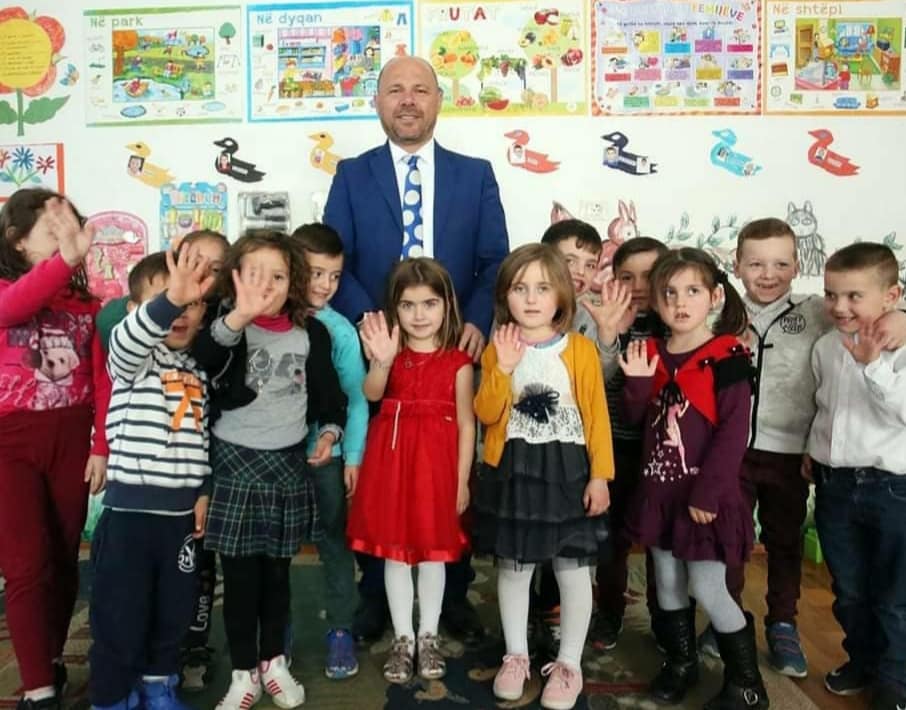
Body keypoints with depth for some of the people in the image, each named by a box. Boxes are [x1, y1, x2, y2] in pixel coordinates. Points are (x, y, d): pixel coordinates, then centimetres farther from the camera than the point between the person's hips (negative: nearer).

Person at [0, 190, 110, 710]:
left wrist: (103, 447, -2)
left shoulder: (86, 303, 7)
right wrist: (65, 261, -41)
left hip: (71, 441, 3)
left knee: (65, 560, 12)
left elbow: (102, 380, 4)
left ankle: (52, 662, 32)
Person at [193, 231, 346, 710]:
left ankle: (273, 662, 33)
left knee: (277, 572, 15)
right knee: (240, 576, 6)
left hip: (289, 464, 3)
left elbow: (327, 392, 11)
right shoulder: (228, 326, -11)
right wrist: (238, 316, -51)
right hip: (235, 464, -2)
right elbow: (202, 357, -35)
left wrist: (329, 431, -5)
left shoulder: (310, 332, 0)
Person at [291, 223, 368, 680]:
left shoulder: (340, 330, -7)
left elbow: (357, 399, -6)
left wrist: (352, 456, -8)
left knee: (333, 542, 11)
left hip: (325, 454, -1)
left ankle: (340, 629, 25)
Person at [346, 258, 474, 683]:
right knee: (395, 552, 9)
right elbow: (372, 394, -19)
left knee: (433, 552, 10)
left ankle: (428, 637, 26)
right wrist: (382, 361, -39)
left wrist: (462, 480, -3)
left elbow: (466, 424, -1)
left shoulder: (458, 362, -2)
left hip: (436, 461, -1)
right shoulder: (392, 351, 1)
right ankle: (402, 638, 24)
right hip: (392, 458, 2)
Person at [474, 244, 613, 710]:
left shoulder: (580, 349, -4)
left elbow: (596, 415, -4)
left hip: (566, 470, -2)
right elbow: (486, 414, -6)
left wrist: (600, 475, -6)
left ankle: (569, 663, 24)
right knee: (513, 566, 13)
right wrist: (503, 369, -20)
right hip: (511, 471, 2)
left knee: (572, 568, 6)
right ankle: (516, 655, 31)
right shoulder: (497, 351, 2)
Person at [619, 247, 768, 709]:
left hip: (704, 493, -6)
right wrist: (637, 384, -11)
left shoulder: (727, 357, -12)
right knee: (668, 581, 17)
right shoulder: (650, 354, 4)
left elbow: (734, 433, -15)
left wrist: (708, 491, -18)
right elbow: (635, 419, 8)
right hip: (658, 488, 6)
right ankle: (681, 662, 37)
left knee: (707, 590, 0)